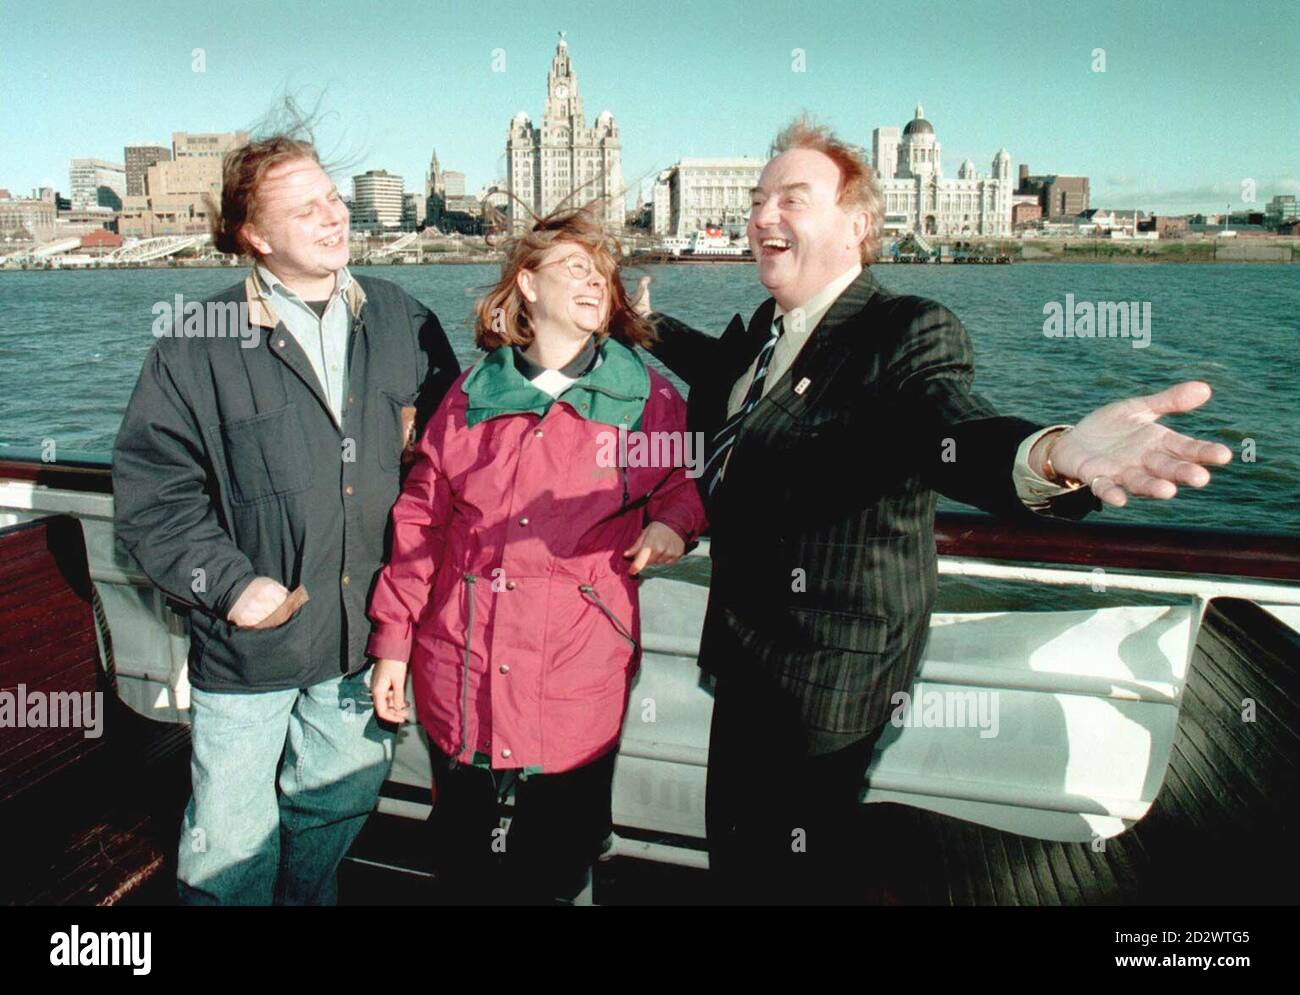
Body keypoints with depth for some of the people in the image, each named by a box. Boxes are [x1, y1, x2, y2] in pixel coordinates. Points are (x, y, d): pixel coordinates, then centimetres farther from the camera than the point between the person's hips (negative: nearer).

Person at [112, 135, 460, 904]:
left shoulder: (401, 319, 2)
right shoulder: (201, 344, -7)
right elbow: (151, 487, -5)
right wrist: (228, 582, -14)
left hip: (366, 628, 3)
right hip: (250, 639, -3)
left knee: (340, 805, 23)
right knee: (232, 843, 11)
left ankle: (306, 897, 49)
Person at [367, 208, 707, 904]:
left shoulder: (647, 399, 2)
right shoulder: (472, 396, 4)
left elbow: (682, 482, 11)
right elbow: (421, 517, 6)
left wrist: (671, 521, -13)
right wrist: (392, 637, 4)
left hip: (577, 687, -1)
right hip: (460, 675, 2)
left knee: (555, 869, 14)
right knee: (461, 863, 18)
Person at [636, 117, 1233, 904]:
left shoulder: (910, 332, -19)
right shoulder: (765, 330, 5)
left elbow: (949, 427, -40)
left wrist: (1054, 455, -62)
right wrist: (648, 322, 37)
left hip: (820, 679, -8)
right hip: (748, 654, 8)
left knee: (799, 875, 11)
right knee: (737, 856, 25)